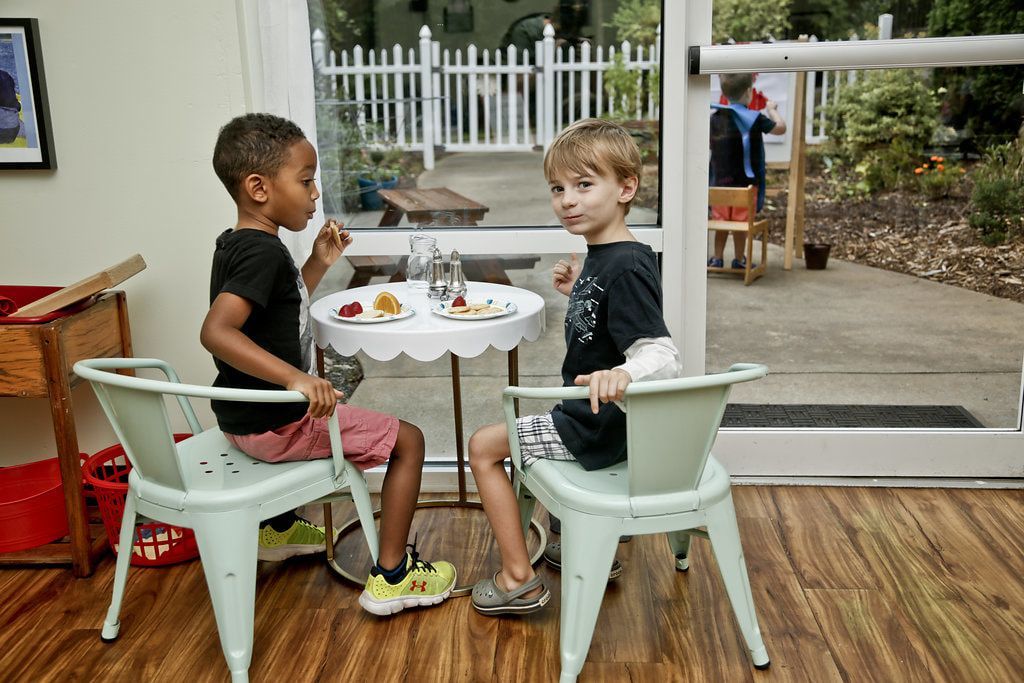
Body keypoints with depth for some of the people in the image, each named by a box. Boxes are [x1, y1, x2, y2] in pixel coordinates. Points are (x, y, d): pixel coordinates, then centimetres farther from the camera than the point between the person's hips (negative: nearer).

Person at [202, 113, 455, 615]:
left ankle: (280, 528, 50)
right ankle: (390, 577, 1)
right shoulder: (264, 252, -23)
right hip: (273, 424, -10)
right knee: (407, 440, -4)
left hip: (243, 417, 10)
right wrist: (295, 378, -44)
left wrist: (318, 263, 10)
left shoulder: (235, 243, 7)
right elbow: (215, 331, -37)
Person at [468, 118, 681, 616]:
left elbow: (661, 354, -34)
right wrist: (576, 291, 9)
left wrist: (623, 375, -52)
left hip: (601, 427, -10)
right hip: (597, 415, 10)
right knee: (528, 425, 35)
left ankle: (518, 578, 10)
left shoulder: (626, 268, -27)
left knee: (484, 446, 1)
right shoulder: (601, 255, 3)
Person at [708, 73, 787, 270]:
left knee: (721, 221, 12)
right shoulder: (754, 118, -11)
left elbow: (709, 144, 13)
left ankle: (717, 258, 17)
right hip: (745, 182, -3)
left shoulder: (715, 118, 1)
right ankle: (739, 259, 16)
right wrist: (772, 110, 13)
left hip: (720, 182, 3)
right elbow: (780, 128, -1)